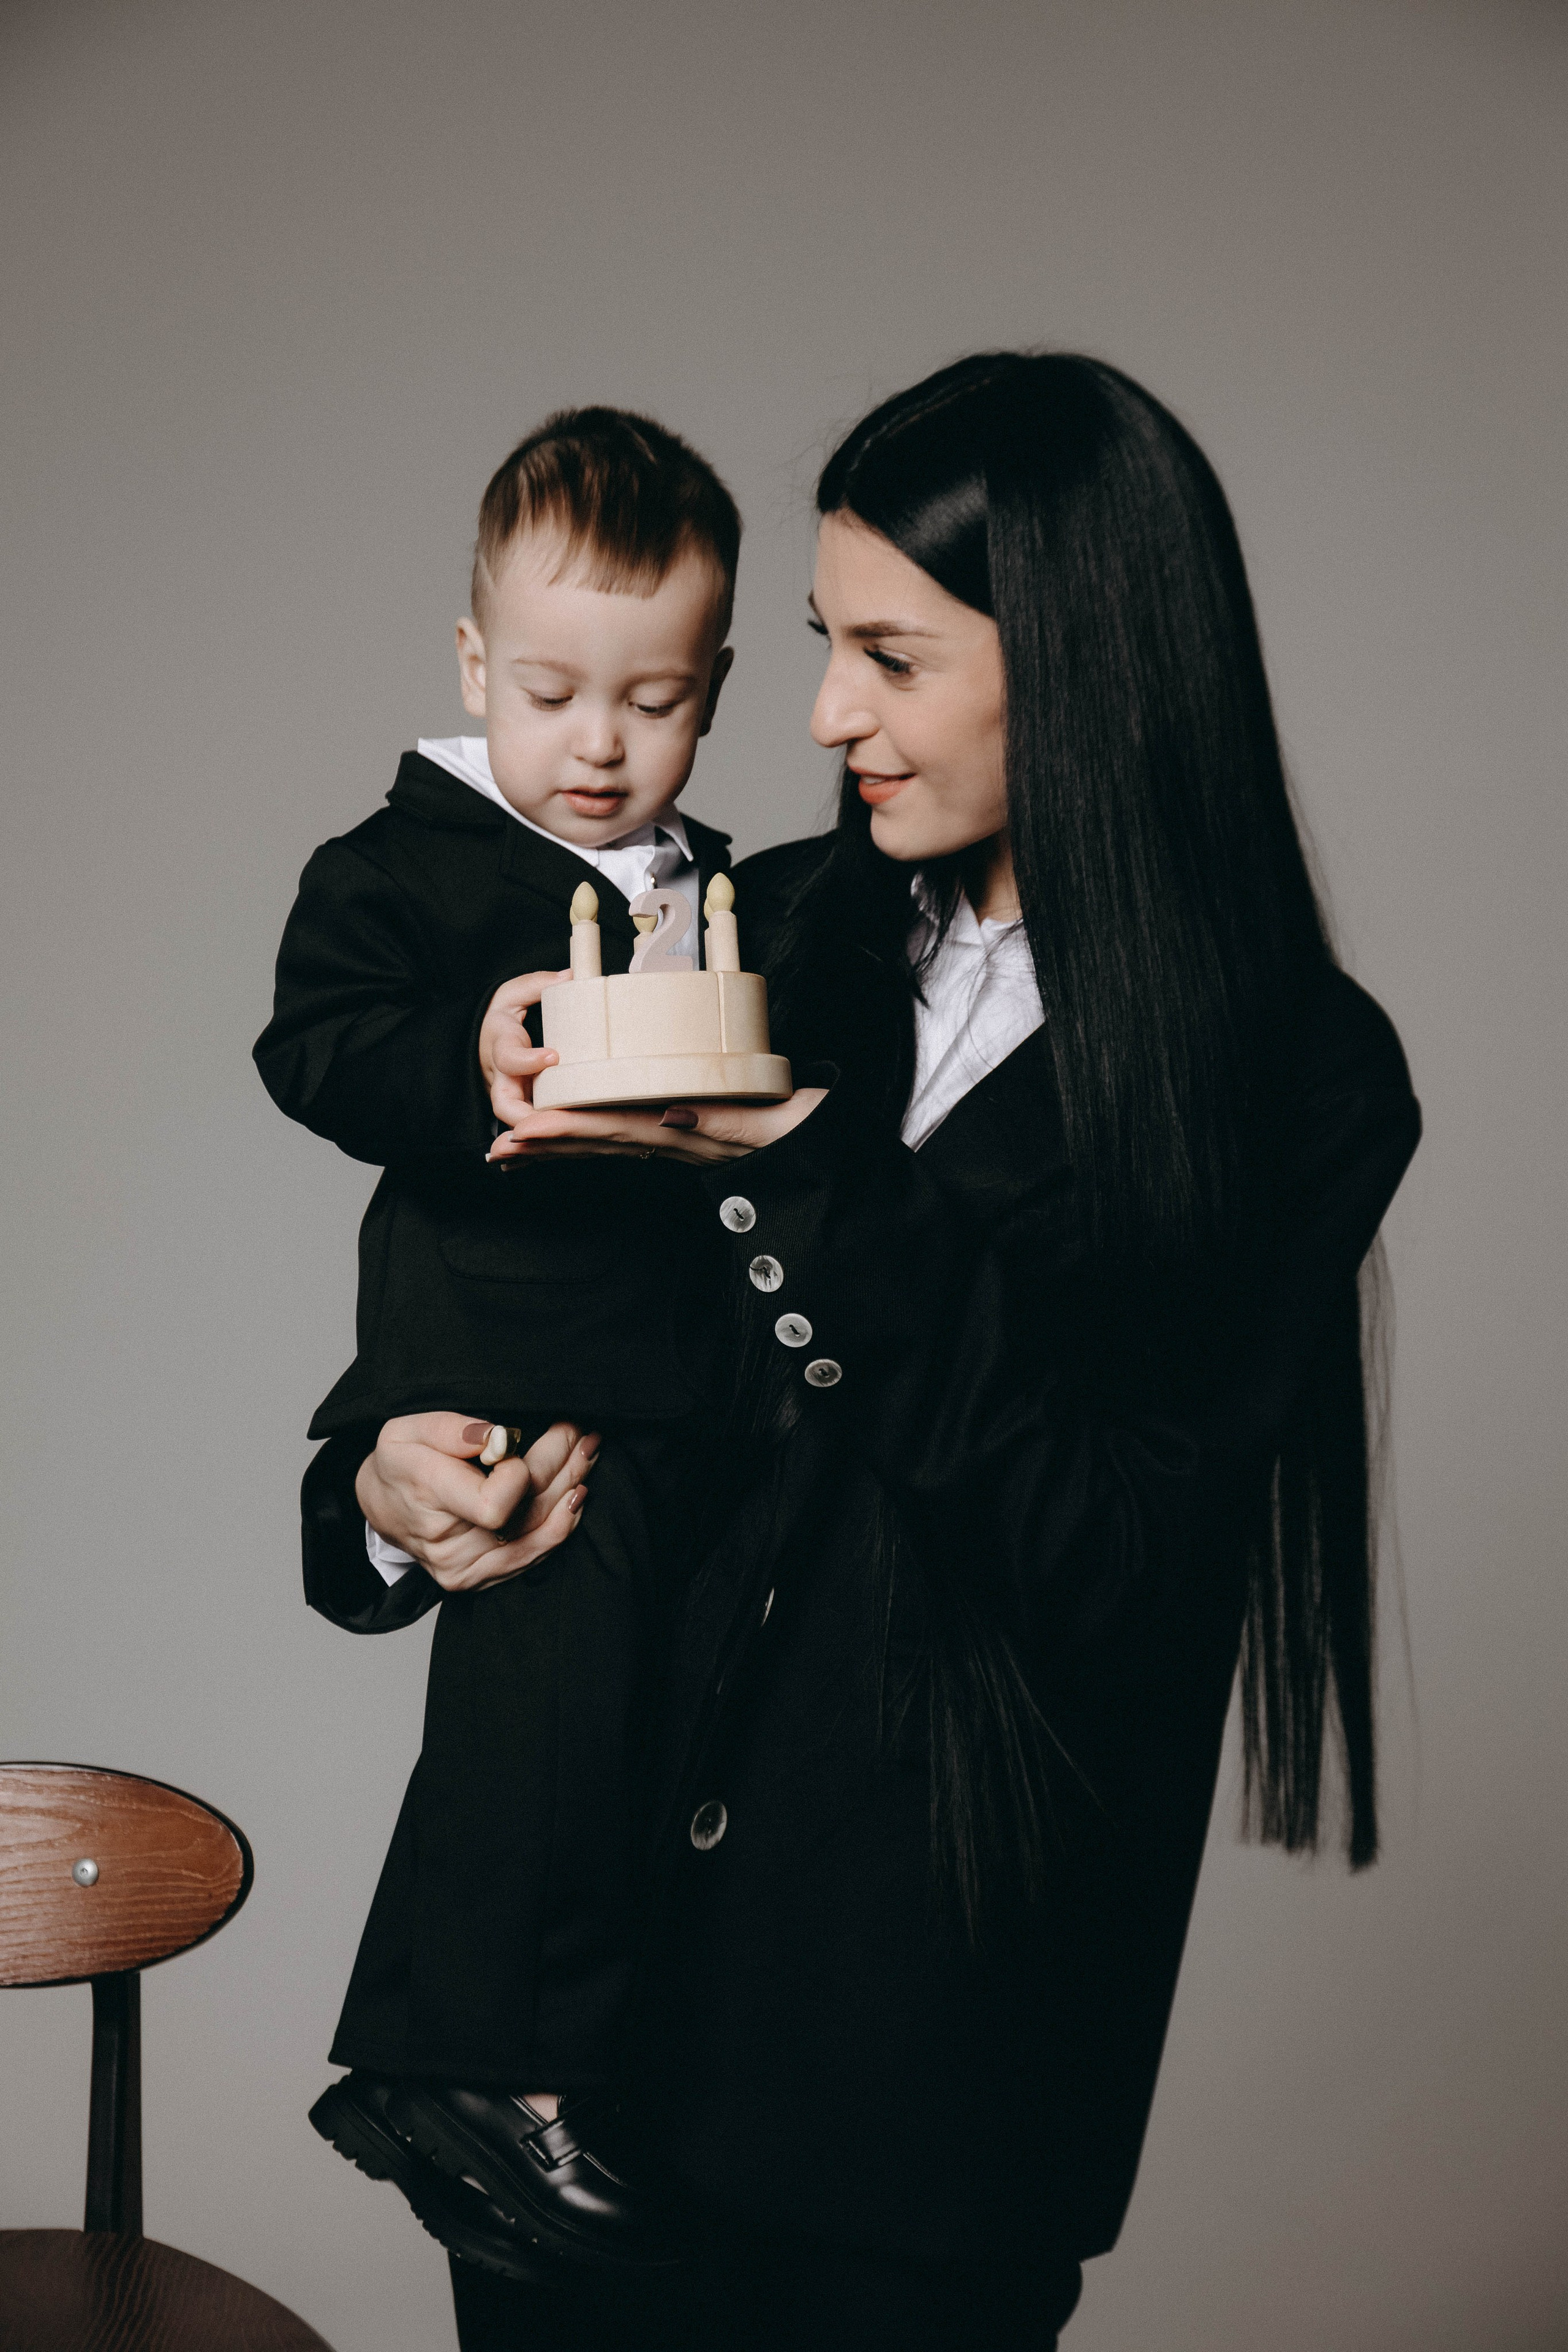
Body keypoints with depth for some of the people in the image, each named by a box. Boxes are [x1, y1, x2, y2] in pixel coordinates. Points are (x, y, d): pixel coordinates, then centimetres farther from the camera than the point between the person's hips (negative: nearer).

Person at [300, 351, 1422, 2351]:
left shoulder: (1295, 1078, -10)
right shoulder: (777, 929, 3)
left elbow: (1110, 1554, -19)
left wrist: (814, 1184, -22)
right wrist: (381, 1465, -9)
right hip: (594, 1881, 4)